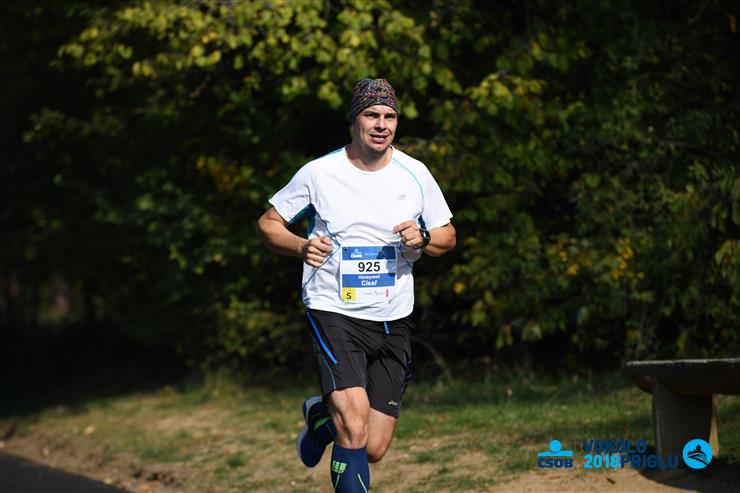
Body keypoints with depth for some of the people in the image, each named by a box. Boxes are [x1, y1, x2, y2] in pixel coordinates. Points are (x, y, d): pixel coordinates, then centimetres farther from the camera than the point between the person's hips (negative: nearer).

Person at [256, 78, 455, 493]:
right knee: (355, 426, -23)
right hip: (334, 313, -3)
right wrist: (302, 247, -16)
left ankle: (322, 415, 39)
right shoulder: (319, 173, -5)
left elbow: (447, 237, 12)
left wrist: (422, 239, -11)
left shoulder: (415, 174, 1)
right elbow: (268, 223, 5)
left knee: (374, 450, 6)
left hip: (393, 319, 3)